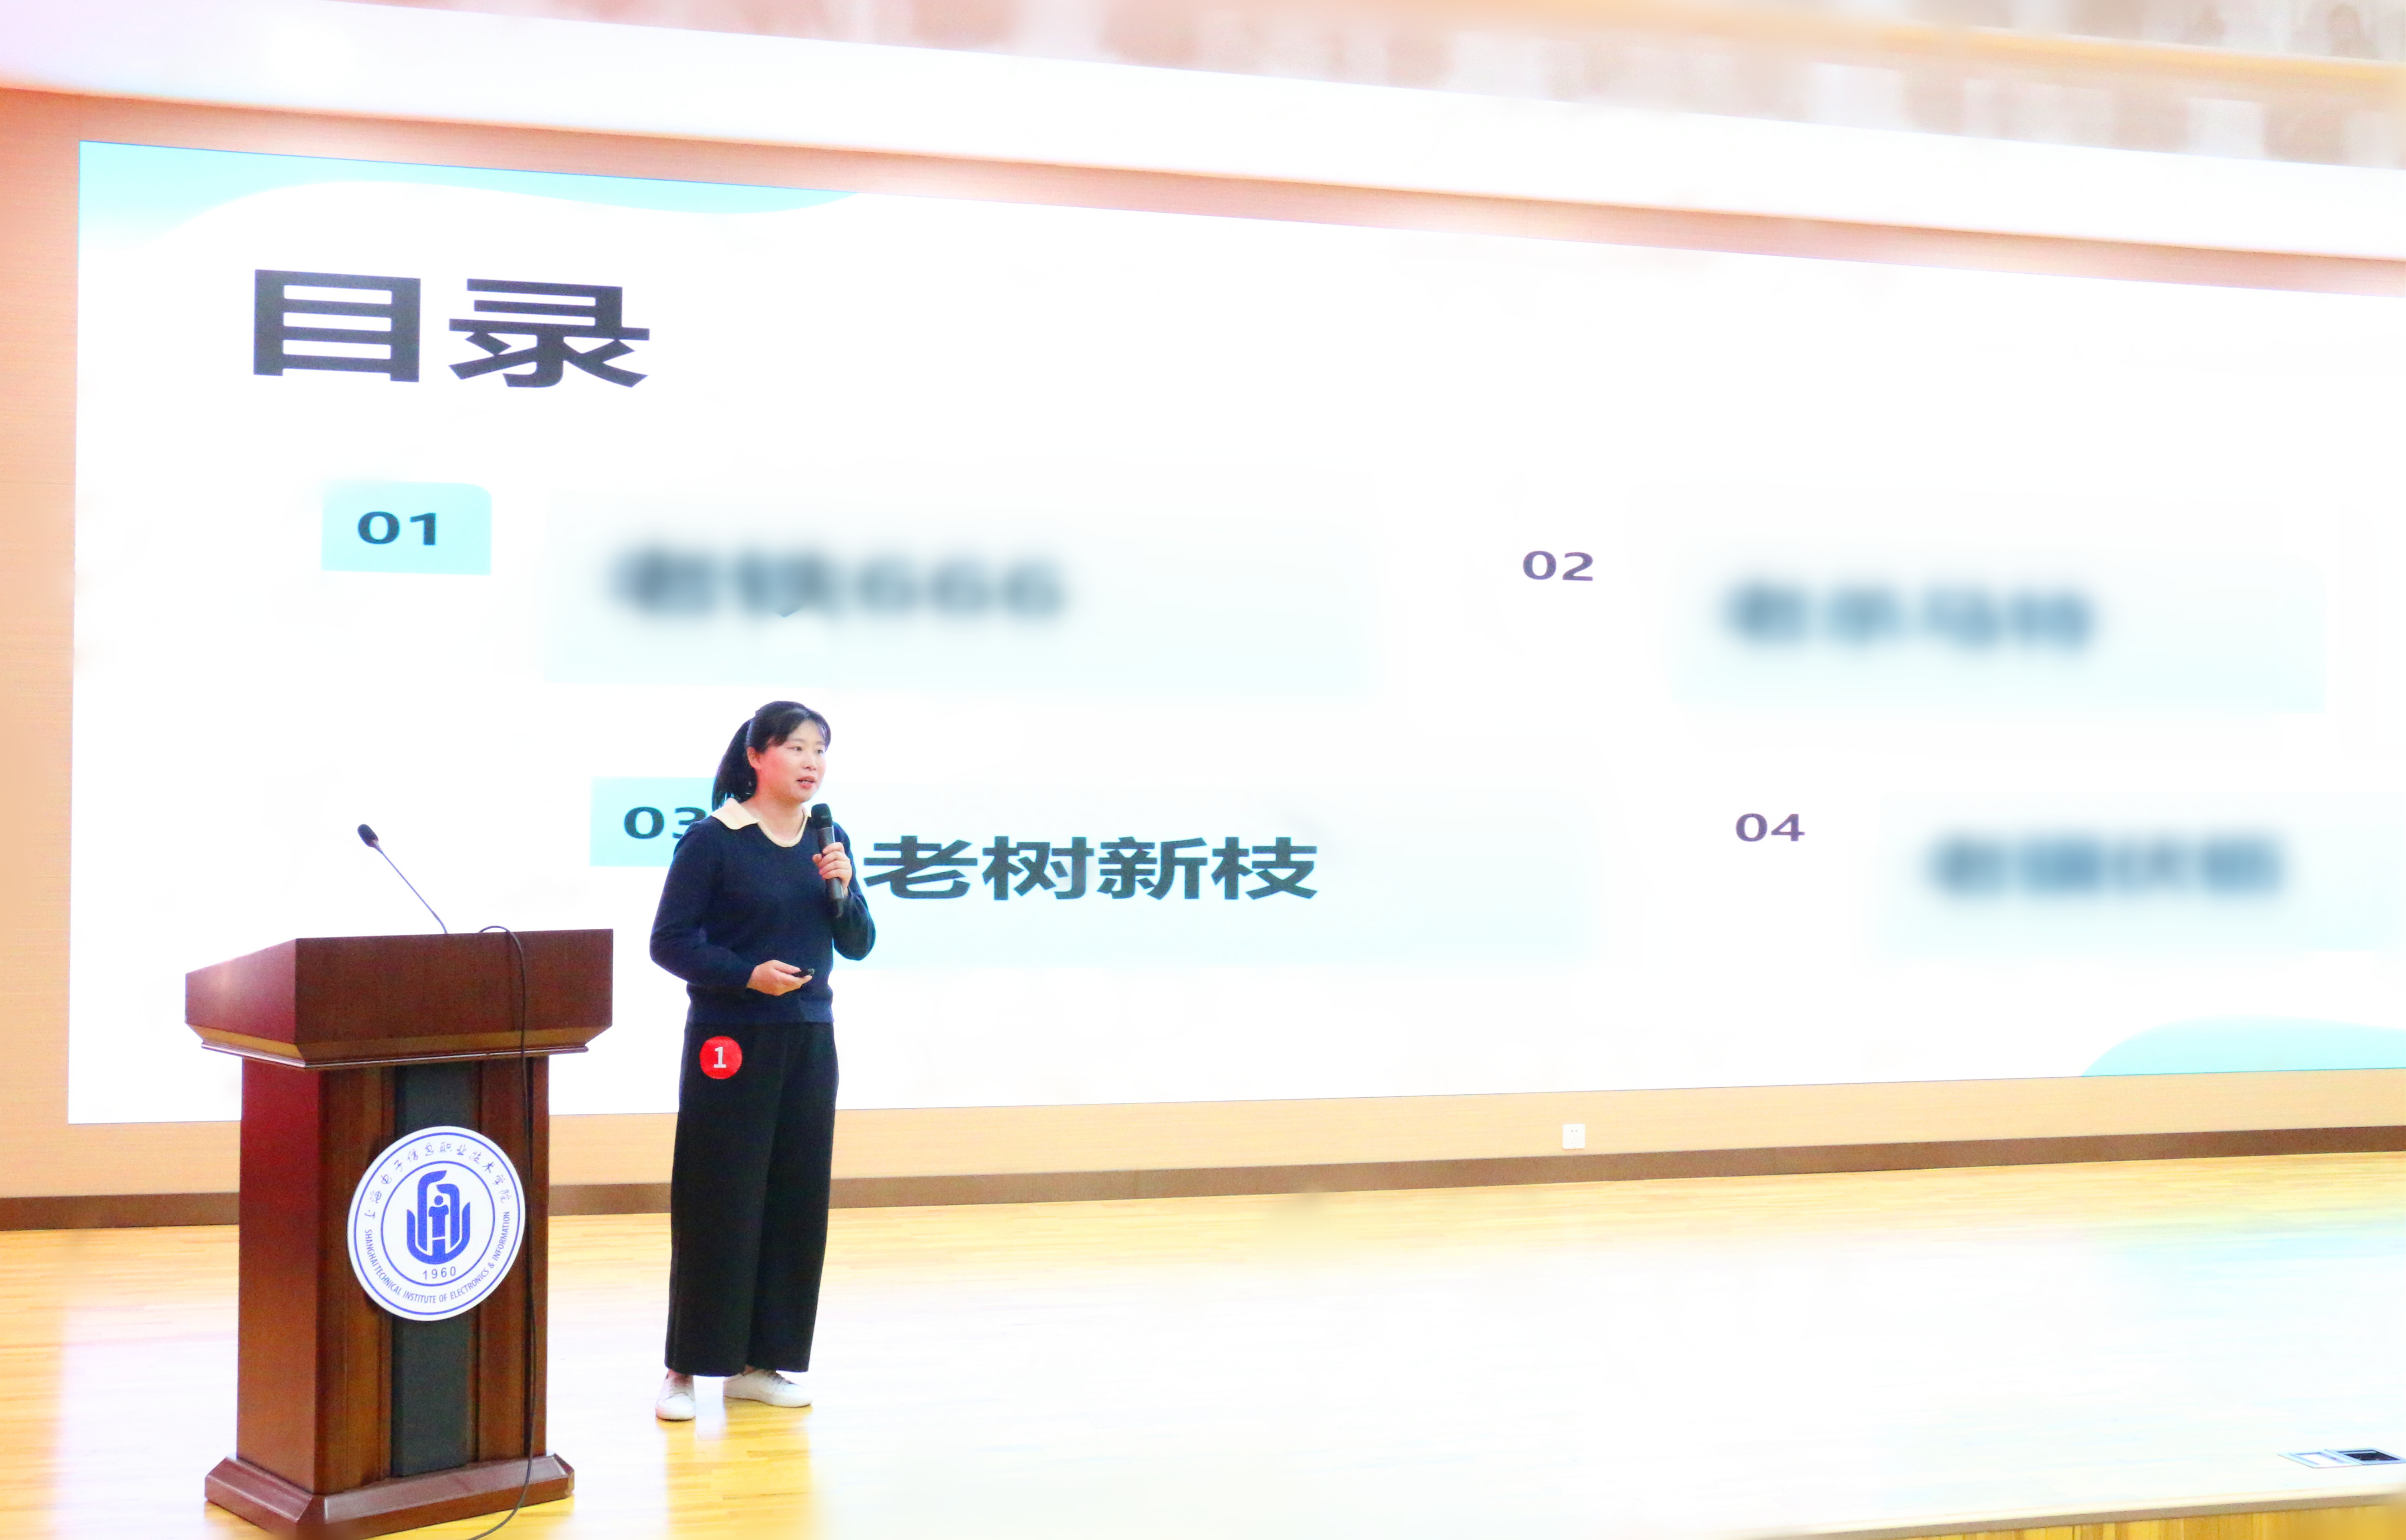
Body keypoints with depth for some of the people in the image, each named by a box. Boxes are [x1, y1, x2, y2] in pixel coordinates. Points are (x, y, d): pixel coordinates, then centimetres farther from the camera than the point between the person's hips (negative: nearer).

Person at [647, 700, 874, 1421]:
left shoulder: (829, 840, 9)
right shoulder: (713, 840, -8)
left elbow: (857, 944, 10)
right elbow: (669, 941, -9)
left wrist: (841, 890, -9)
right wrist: (747, 974, -20)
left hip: (809, 1040, 6)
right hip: (729, 1040, -6)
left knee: (796, 1200, 8)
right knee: (718, 1205, -3)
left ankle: (760, 1361, 19)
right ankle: (685, 1368, 8)